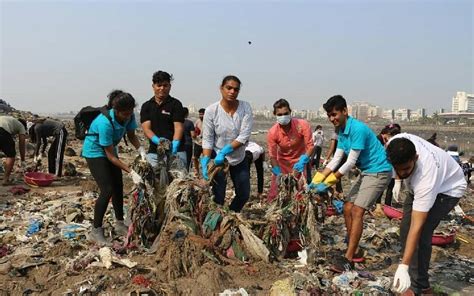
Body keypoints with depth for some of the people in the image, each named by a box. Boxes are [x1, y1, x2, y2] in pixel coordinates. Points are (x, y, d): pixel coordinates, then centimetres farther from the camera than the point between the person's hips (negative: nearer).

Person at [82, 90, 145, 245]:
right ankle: (96, 231, -1)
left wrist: (141, 150, -20)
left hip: (110, 149, 7)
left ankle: (120, 224, 25)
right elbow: (111, 156, -30)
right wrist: (131, 172, -34)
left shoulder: (128, 116, -18)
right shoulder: (105, 123, -37)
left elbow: (131, 135, -1)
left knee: (118, 187, 10)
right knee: (107, 190, -14)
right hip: (95, 152, -7)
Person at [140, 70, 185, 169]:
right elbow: (146, 128, 1)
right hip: (154, 151, 3)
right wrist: (158, 140, -20)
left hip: (175, 151, -3)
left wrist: (174, 145, -26)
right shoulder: (146, 106, 11)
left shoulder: (175, 104, 2)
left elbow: (178, 127, -8)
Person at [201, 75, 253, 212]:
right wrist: (205, 161, -24)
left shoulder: (245, 107, -12)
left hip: (239, 159, 3)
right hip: (217, 158, -3)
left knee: (244, 195, 15)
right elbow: (207, 139, -12)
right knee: (218, 197, 0)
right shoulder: (211, 110, -15)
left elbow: (244, 137, -18)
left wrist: (224, 151, -27)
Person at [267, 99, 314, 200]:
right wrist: (278, 174, -27)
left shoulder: (303, 125, -25)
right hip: (282, 162, 1)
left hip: (300, 161, -1)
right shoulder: (272, 132, -23)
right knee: (275, 191, -1)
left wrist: (303, 161, -38)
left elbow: (310, 146, -22)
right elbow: (273, 156, -18)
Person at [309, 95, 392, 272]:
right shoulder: (341, 133, 7)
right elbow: (335, 160, 6)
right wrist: (316, 181, -3)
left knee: (357, 211, -16)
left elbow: (350, 162, -24)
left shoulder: (357, 129, -22)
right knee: (348, 208, 7)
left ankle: (348, 259, -15)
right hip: (366, 172, 10)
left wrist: (327, 183, -21)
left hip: (379, 172, -9)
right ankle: (353, 252, 17)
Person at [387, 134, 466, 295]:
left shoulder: (426, 176, -46)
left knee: (421, 233, -24)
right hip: (418, 186, 7)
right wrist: (398, 179, 7)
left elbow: (417, 227, -45)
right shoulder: (396, 146, -33)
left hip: (447, 188, -7)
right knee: (405, 230, 3)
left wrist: (403, 267, -45)